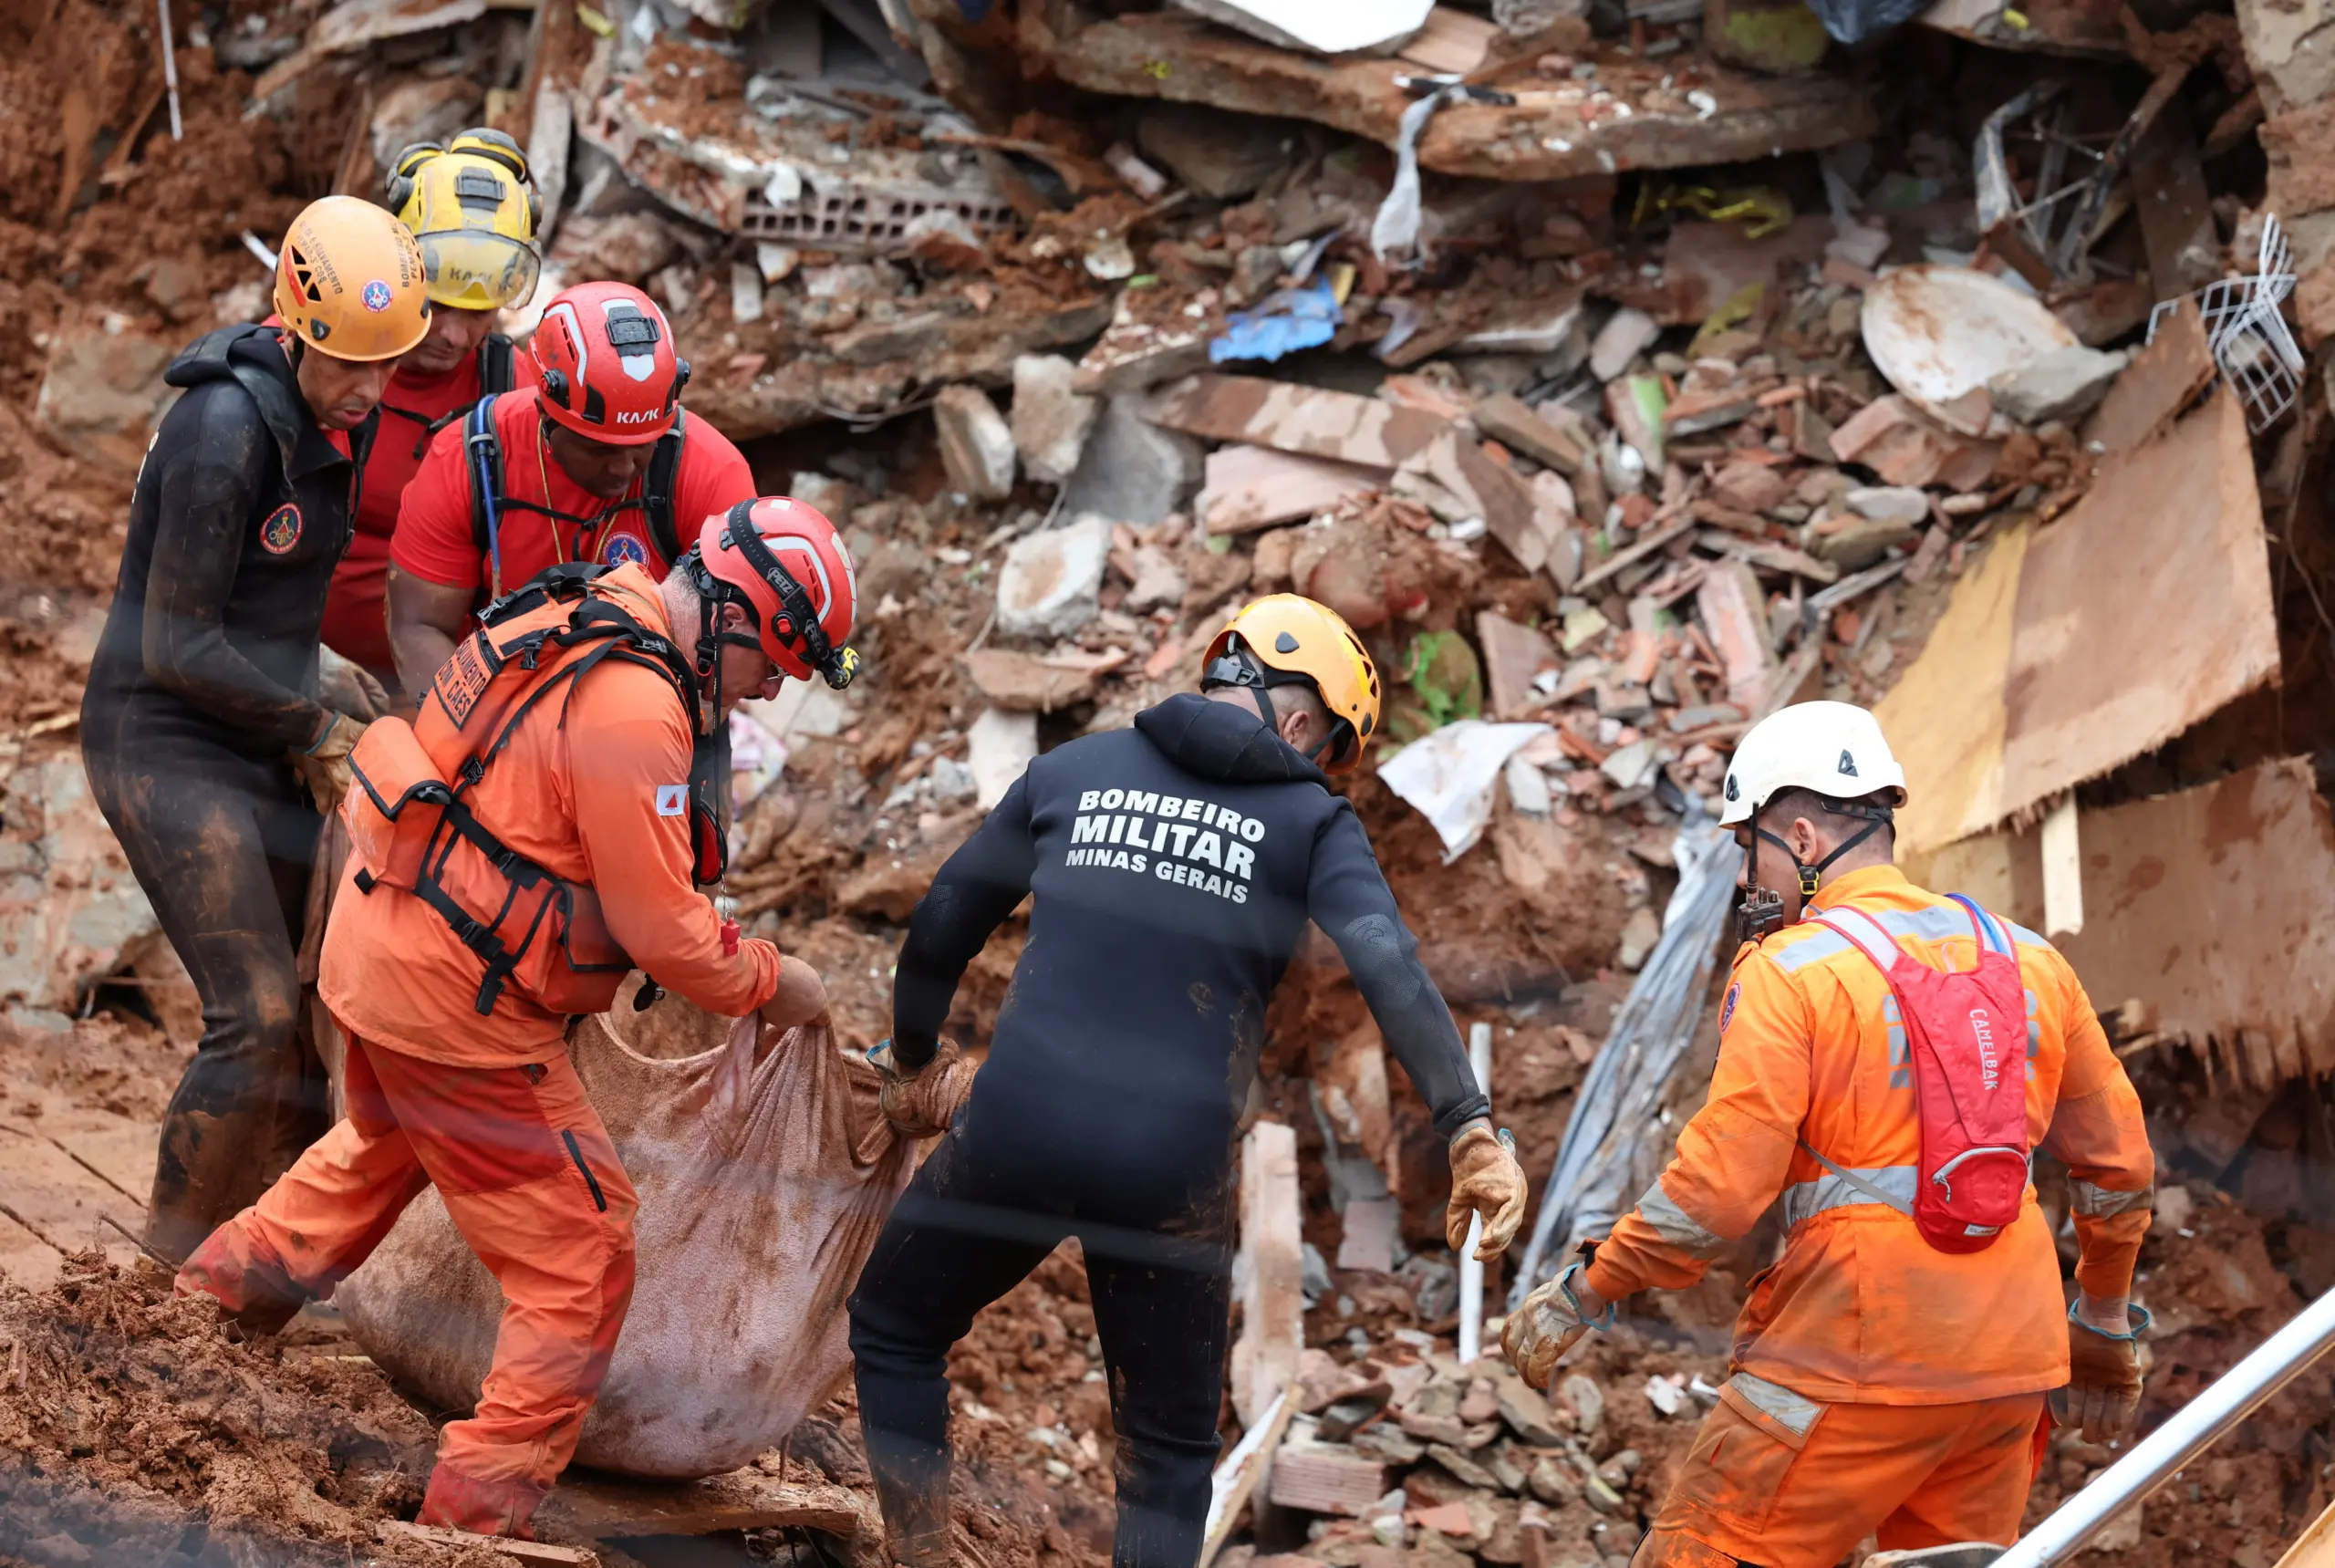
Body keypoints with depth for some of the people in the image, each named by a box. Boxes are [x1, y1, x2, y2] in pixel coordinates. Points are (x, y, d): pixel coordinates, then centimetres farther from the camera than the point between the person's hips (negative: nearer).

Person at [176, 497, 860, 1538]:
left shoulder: (580, 613, 5)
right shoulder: (635, 708, -25)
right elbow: (658, 926, -22)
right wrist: (767, 983, -5)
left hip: (377, 932, 10)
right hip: (455, 1000, -10)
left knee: (387, 1144, 38)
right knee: (581, 1258, 0)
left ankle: (220, 1289, 51)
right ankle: (477, 1512, 4)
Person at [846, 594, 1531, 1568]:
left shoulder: (1072, 769, 12)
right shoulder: (1309, 820, 5)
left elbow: (944, 921, 17)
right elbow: (1388, 967, -12)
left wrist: (912, 1049, 34)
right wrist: (1471, 1129, -18)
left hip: (1015, 1131, 1)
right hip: (1172, 1171, -1)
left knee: (894, 1331, 26)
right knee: (1168, 1448, 16)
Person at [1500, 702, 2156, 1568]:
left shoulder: (1788, 973, -7)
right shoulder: (2026, 959, 11)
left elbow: (1719, 1188, -14)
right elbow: (2118, 1163, 17)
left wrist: (1582, 1293, -2)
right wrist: (2105, 1325, 30)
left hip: (1859, 1361, -6)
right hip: (2009, 1364, 6)